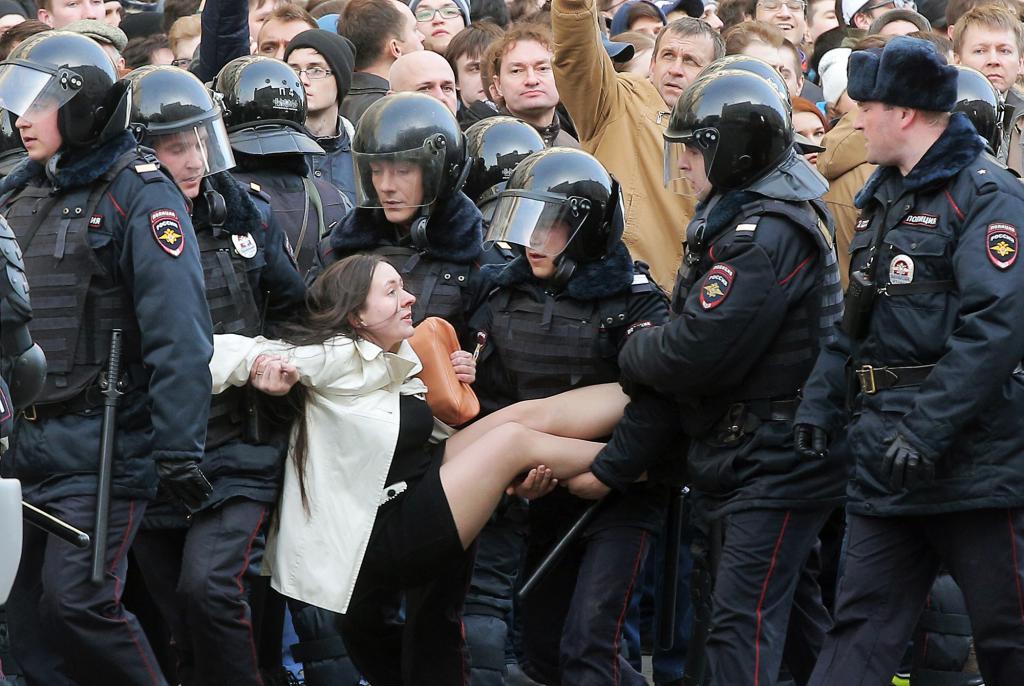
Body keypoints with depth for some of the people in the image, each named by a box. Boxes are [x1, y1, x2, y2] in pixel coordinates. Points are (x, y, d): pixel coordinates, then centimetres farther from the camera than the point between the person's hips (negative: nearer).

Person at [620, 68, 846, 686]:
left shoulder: (766, 234, -22)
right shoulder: (746, 212, 13)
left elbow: (695, 351, -25)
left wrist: (631, 352, -6)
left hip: (775, 465, -11)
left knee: (742, 623, -15)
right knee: (794, 611, 19)